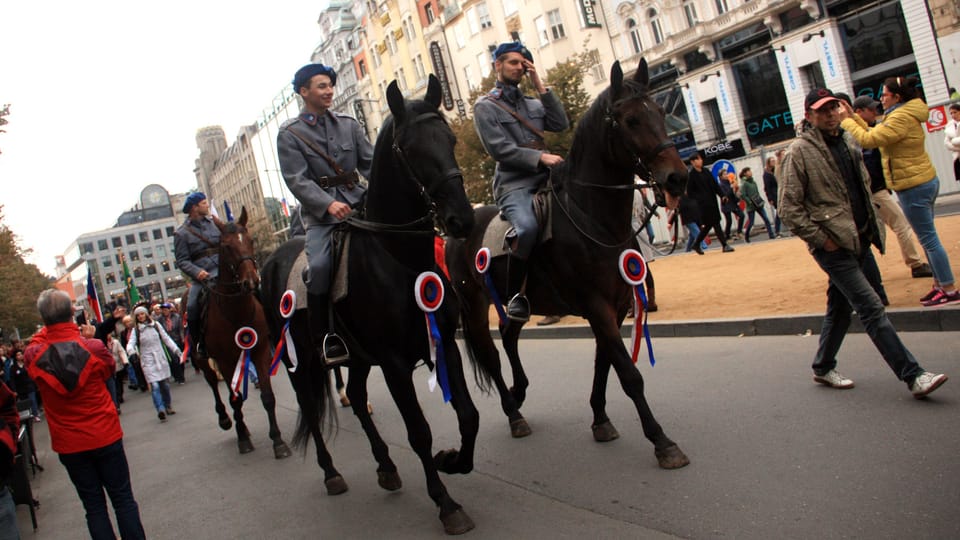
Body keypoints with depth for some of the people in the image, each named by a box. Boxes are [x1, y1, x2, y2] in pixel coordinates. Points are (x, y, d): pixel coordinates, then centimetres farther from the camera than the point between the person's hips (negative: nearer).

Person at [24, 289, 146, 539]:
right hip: (105, 436, -2)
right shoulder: (93, 348, -17)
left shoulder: (33, 356, -12)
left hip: (68, 445, 2)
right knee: (123, 499, 10)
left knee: (94, 505, 12)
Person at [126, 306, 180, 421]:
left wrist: (176, 350, 3)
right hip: (148, 361, -3)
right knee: (155, 386, -14)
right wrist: (131, 350, -32)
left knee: (165, 385, 9)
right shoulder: (135, 330, 0)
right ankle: (160, 410, -20)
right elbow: (131, 343, -10)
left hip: (161, 359, 3)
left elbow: (166, 339, 9)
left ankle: (167, 407, 26)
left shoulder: (156, 325, 5)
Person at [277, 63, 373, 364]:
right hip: (320, 213, -3)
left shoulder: (348, 124, 14)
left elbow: (370, 163, 7)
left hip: (358, 202, 4)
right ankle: (327, 338, -10)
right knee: (320, 266, -24)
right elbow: (297, 180, -8)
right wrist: (329, 204, -24)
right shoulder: (289, 134, 3)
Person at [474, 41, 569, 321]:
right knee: (528, 227, -34)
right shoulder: (485, 106, 5)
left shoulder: (533, 103, 22)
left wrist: (541, 86, 5)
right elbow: (499, 149, -8)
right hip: (513, 184, -6)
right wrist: (540, 157, -15)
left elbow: (561, 124, 6)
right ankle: (515, 295, -17)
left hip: (544, 179, 7)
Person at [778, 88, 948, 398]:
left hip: (858, 239, 8)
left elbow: (864, 184, 24)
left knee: (840, 306, 15)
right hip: (833, 245, -8)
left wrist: (871, 223, 13)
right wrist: (821, 239, -16)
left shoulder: (848, 141, 12)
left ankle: (823, 367, 30)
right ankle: (913, 376, -5)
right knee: (871, 308, -9)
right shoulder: (799, 152, -10)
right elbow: (789, 209, -14)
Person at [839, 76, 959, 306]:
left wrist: (846, 121, -12)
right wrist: (854, 118, 11)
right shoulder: (906, 114, 14)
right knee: (928, 238, 16)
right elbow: (875, 134, 14)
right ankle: (940, 284, 25)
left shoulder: (900, 118, -19)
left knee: (929, 239, -4)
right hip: (924, 181, 11)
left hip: (913, 186, -11)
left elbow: (868, 140, -23)